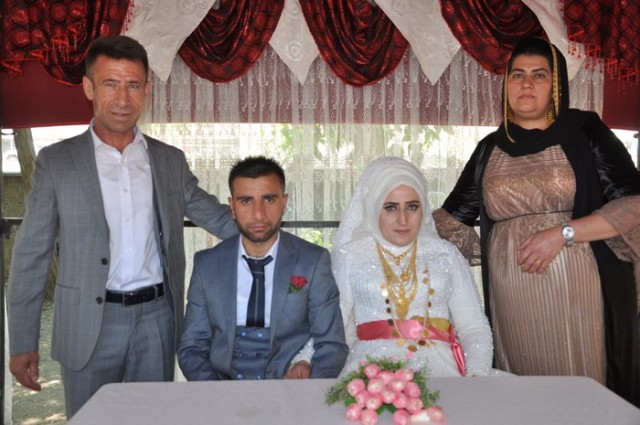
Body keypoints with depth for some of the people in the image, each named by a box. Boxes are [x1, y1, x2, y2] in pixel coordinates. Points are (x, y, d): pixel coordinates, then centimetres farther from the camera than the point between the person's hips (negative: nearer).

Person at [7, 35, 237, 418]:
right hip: (89, 325, -2)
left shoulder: (171, 160, 5)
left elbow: (215, 216, 13)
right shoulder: (56, 161, -2)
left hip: (157, 318, 2)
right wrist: (24, 342, -2)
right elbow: (32, 255, 0)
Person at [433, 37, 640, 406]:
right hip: (513, 299, 3)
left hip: (578, 292, -2)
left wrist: (563, 233, -14)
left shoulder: (585, 131, 2)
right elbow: (453, 217, 14)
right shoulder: (490, 148, 11)